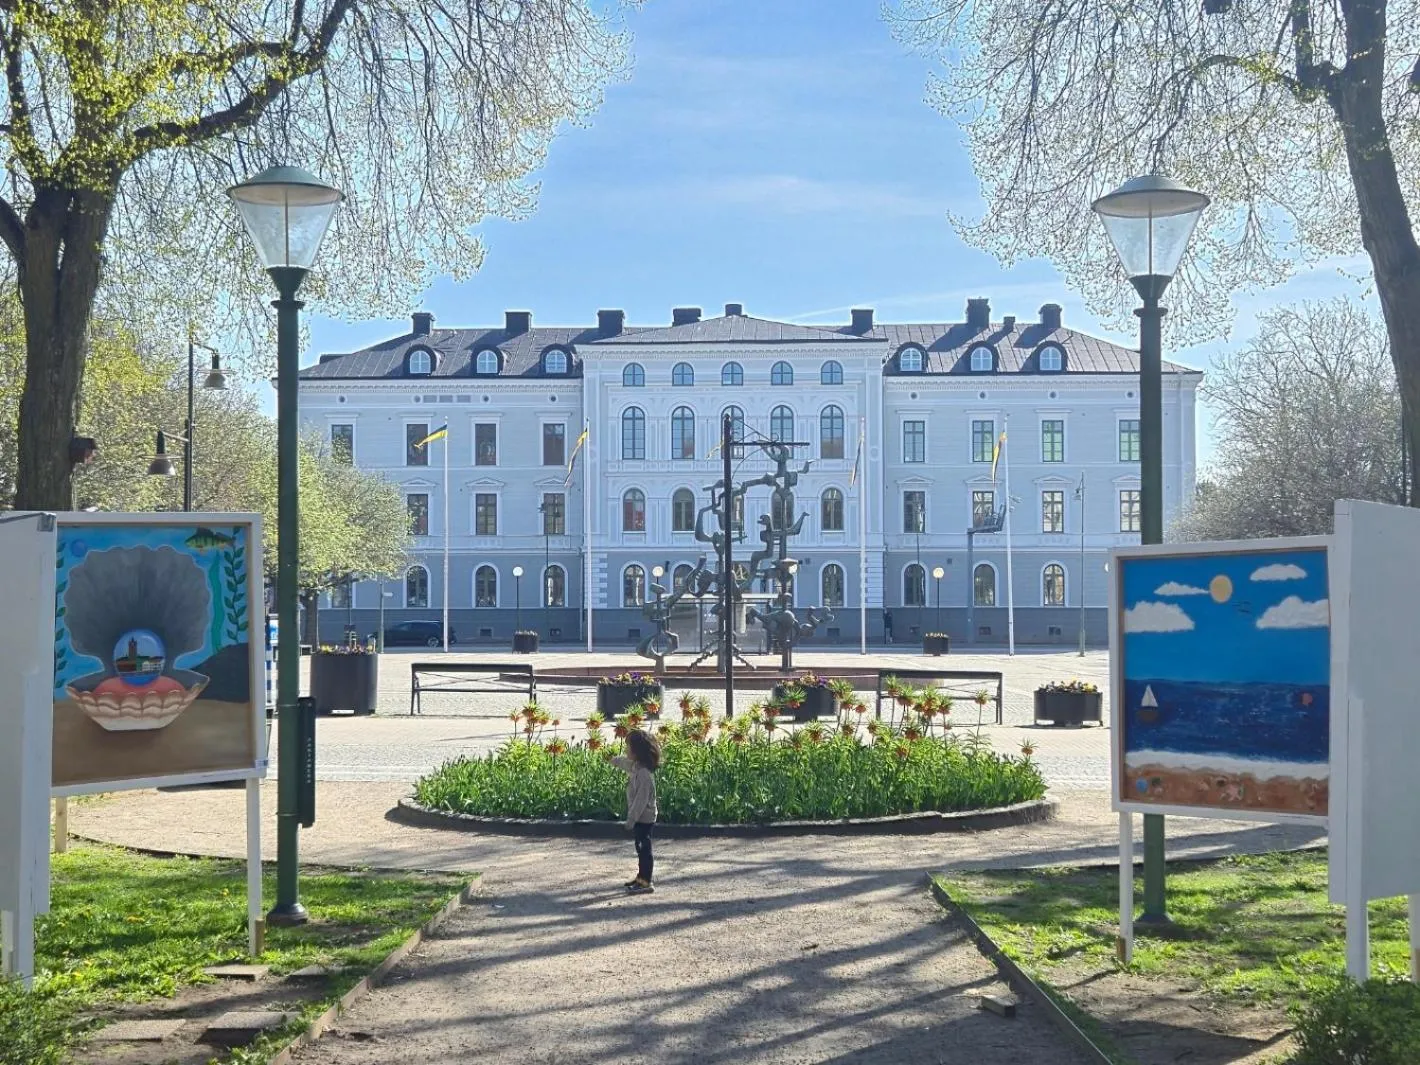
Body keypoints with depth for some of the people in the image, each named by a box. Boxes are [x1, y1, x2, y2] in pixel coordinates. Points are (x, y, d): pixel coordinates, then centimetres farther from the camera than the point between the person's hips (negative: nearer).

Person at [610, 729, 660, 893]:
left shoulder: (644, 773, -26)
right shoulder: (634, 764, 3)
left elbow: (641, 799, -25)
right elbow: (623, 761, 29)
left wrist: (631, 819, -21)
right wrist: (614, 760, 49)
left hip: (644, 818, -9)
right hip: (640, 816, 9)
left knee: (644, 848, -3)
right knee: (641, 847, 19)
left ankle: (646, 883, 3)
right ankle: (641, 877, 30)